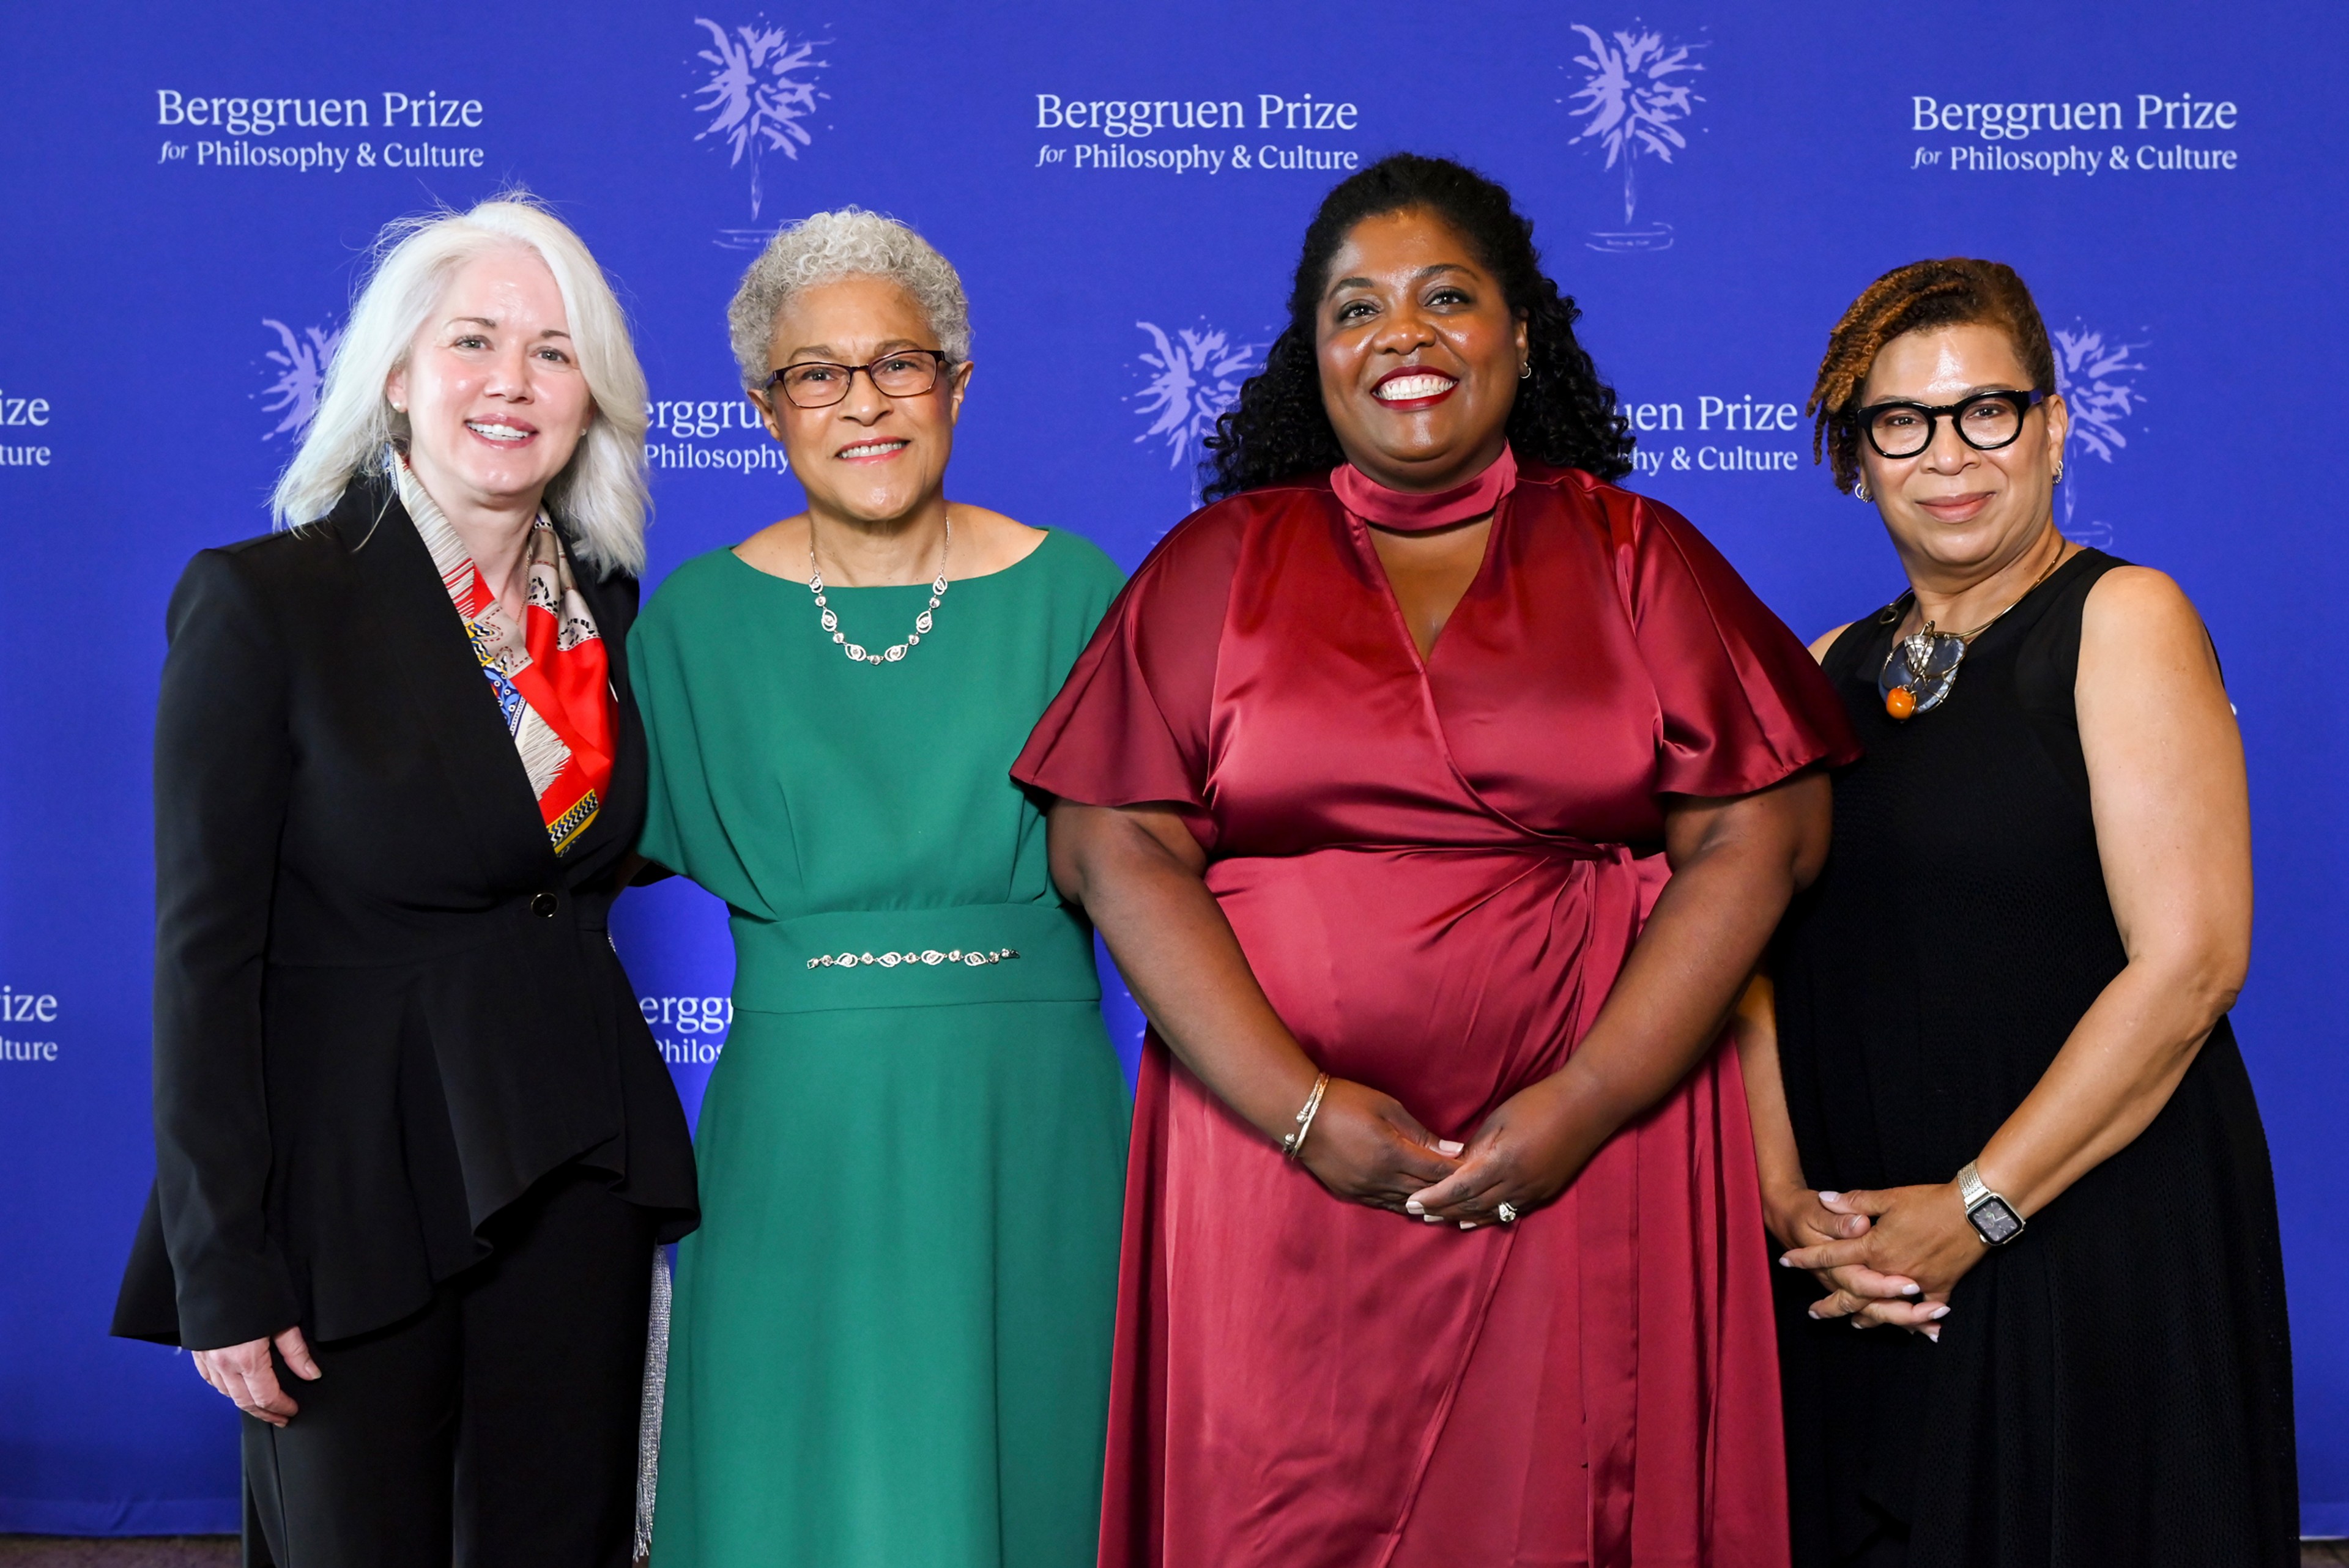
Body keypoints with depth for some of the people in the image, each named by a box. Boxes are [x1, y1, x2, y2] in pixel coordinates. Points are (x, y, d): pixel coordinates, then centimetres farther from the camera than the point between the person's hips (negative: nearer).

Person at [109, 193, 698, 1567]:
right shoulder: (261, 602, -9)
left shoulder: (603, 601, 6)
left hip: (571, 1175, 5)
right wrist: (222, 1271, -13)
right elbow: (205, 953, -11)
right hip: (353, 1182, -5)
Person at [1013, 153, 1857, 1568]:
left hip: (1586, 1165, 0)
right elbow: (1113, 846, 0)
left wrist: (1586, 1104, -10)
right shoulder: (1220, 564, 8)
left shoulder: (1636, 557, 7)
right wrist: (1298, 1108, -10)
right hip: (1279, 1169, 0)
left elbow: (1762, 834, 0)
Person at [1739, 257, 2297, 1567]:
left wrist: (1974, 1211, -15)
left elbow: (2189, 962, -14)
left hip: (2095, 1250, -5)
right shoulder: (1833, 672, 11)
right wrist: (1786, 1200, -8)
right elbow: (1765, 956, 7)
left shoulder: (2122, 622, -6)